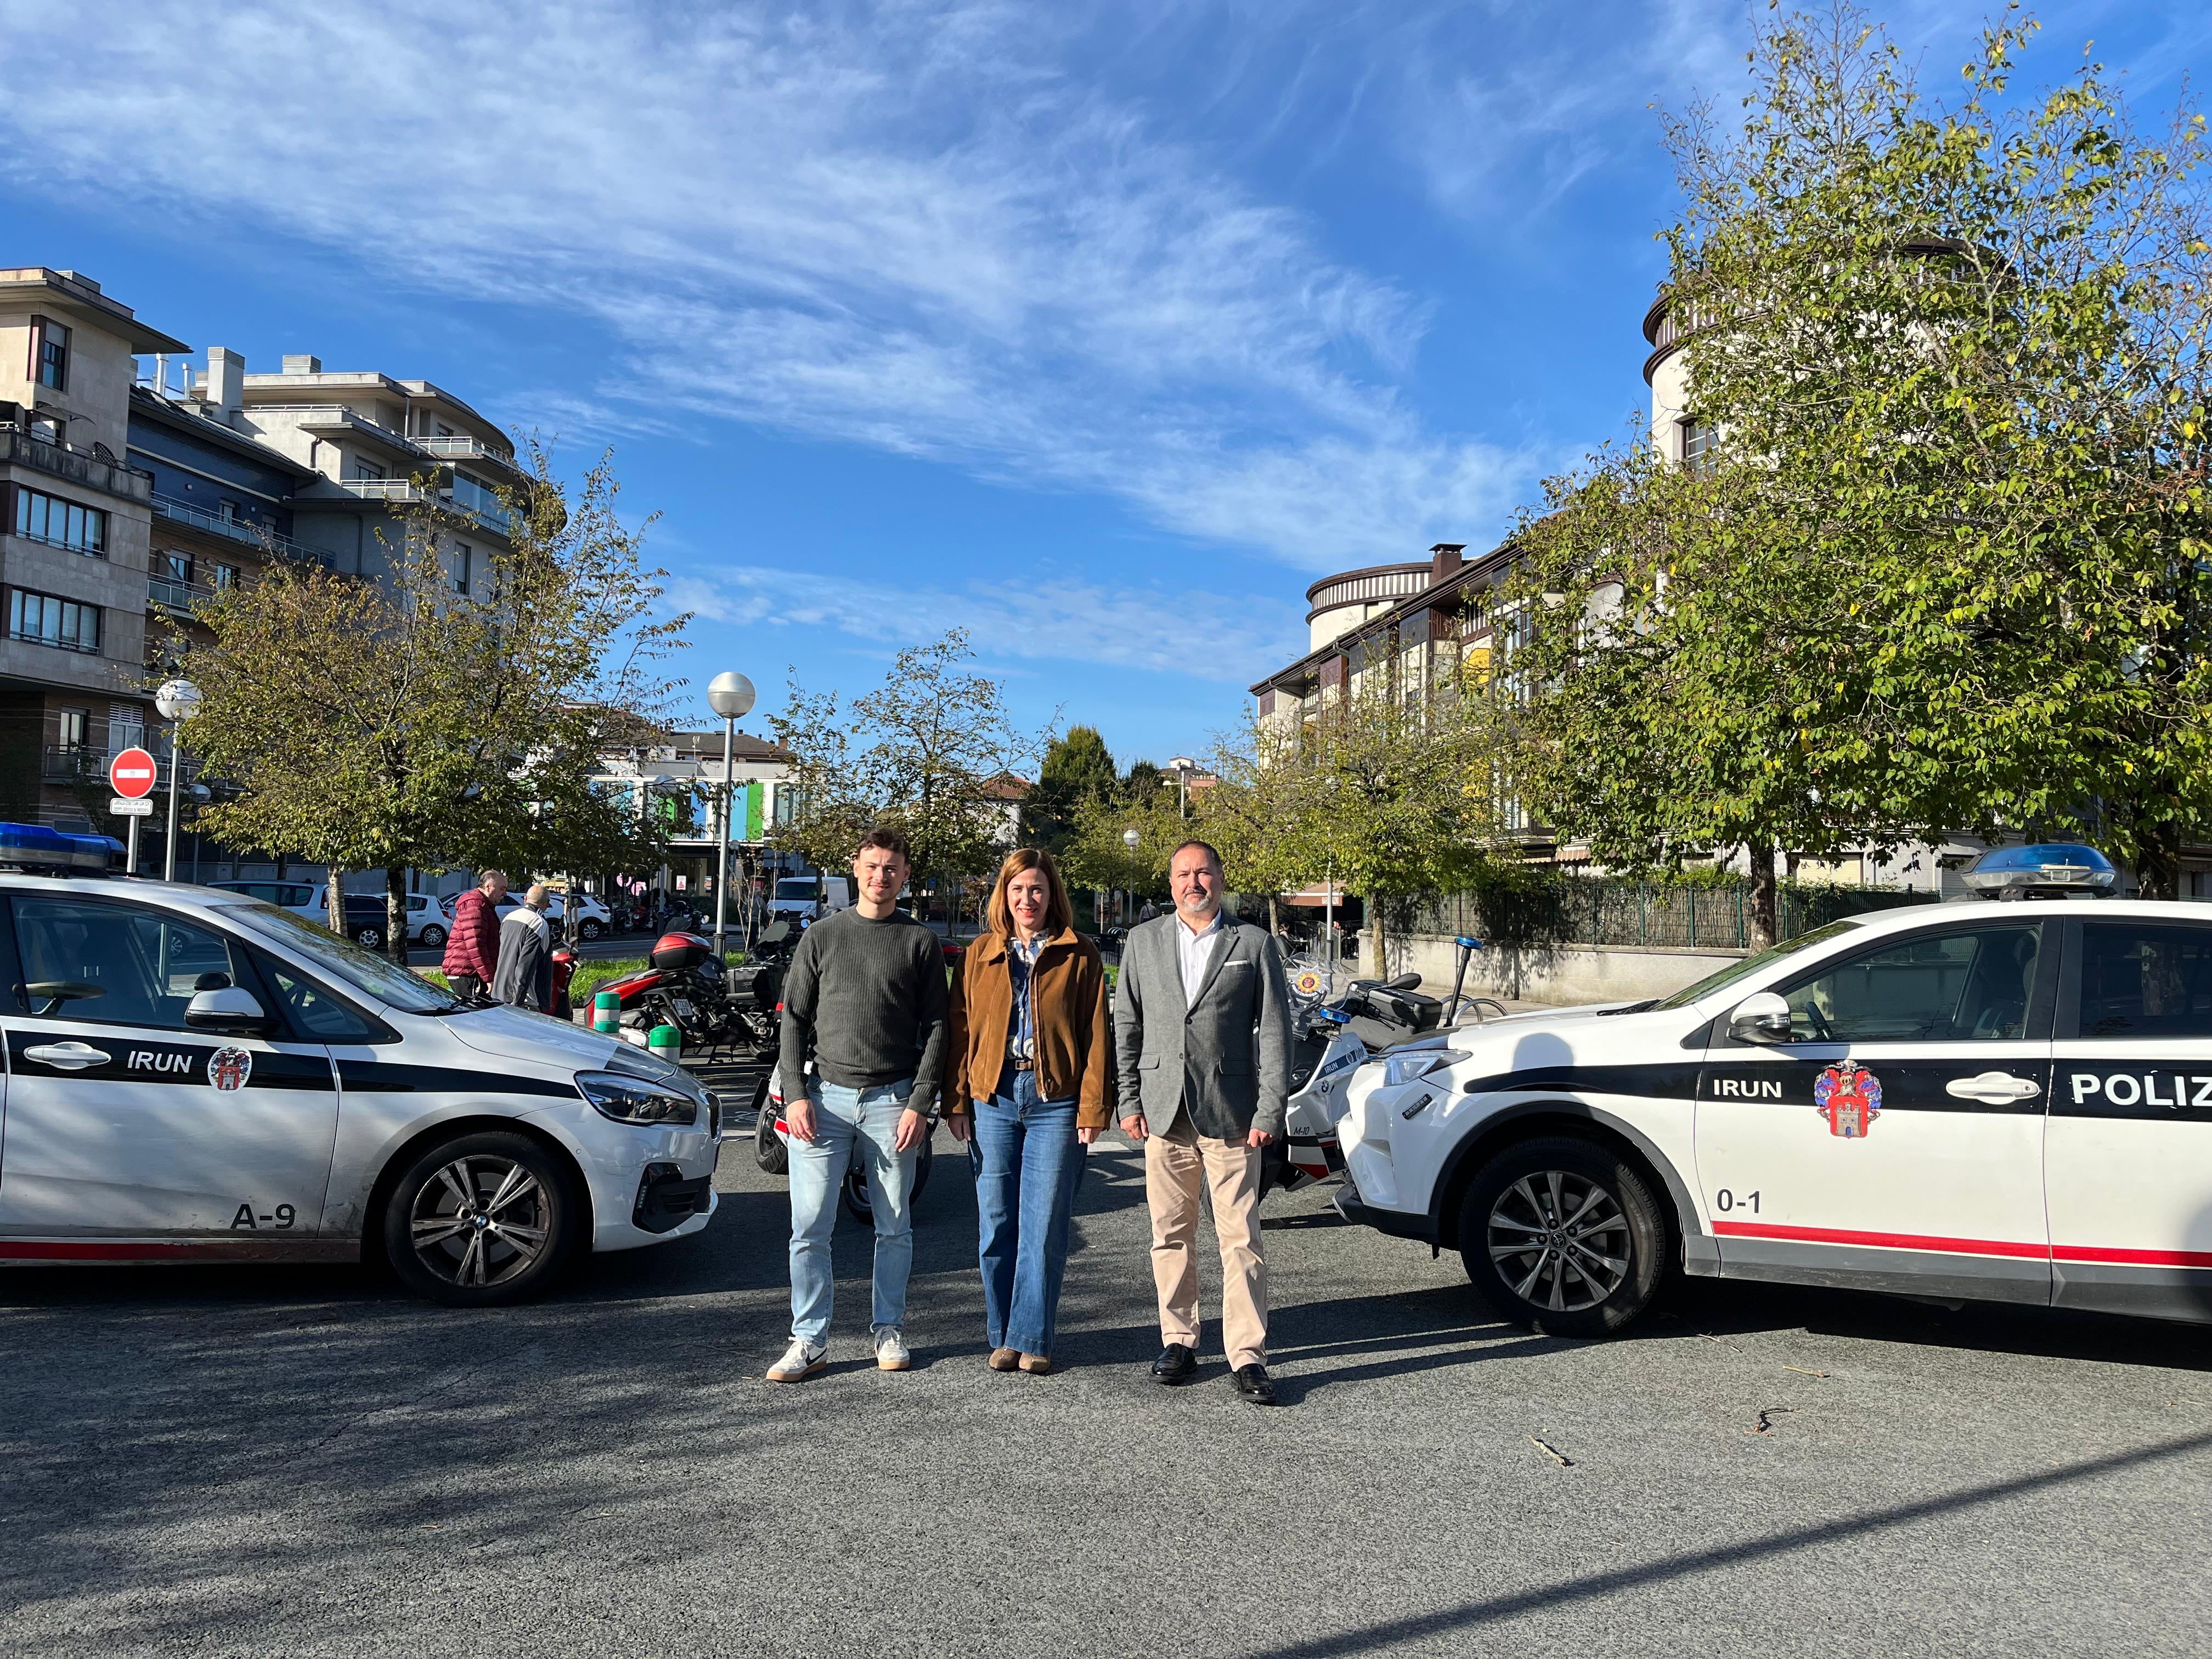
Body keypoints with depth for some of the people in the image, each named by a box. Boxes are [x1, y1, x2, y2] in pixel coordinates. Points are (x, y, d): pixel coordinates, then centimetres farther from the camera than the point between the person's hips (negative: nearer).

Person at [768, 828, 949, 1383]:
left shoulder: (921, 942, 5)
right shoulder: (822, 936, 9)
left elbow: (934, 1029, 3)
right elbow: (794, 1018, 8)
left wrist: (920, 1104, -6)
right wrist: (795, 1093, -2)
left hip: (893, 1102, -1)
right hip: (825, 1098, 1)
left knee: (894, 1227, 7)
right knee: (809, 1227, -1)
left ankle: (889, 1330, 21)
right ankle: (810, 1341, 8)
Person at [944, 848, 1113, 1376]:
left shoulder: (1079, 956, 3)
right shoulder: (979, 955, 11)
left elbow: (1096, 1036, -1)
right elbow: (960, 1030, 10)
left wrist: (1093, 1108, -7)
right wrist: (956, 1102, 4)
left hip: (1055, 1100, -2)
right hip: (994, 1098, 3)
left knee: (1044, 1227, 0)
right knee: (996, 1224, 7)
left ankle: (1031, 1339, 10)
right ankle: (1002, 1337, 18)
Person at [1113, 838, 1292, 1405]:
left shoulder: (1255, 944, 4)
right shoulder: (1142, 941, 10)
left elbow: (1275, 1033, 2)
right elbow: (1124, 1027, 12)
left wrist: (1270, 1110, -5)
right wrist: (1127, 1101, 4)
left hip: (1231, 1114, -2)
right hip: (1163, 1112, 3)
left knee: (1240, 1238, -3)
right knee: (1171, 1235, 9)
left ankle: (1248, 1357, 4)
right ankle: (1178, 1341, 23)